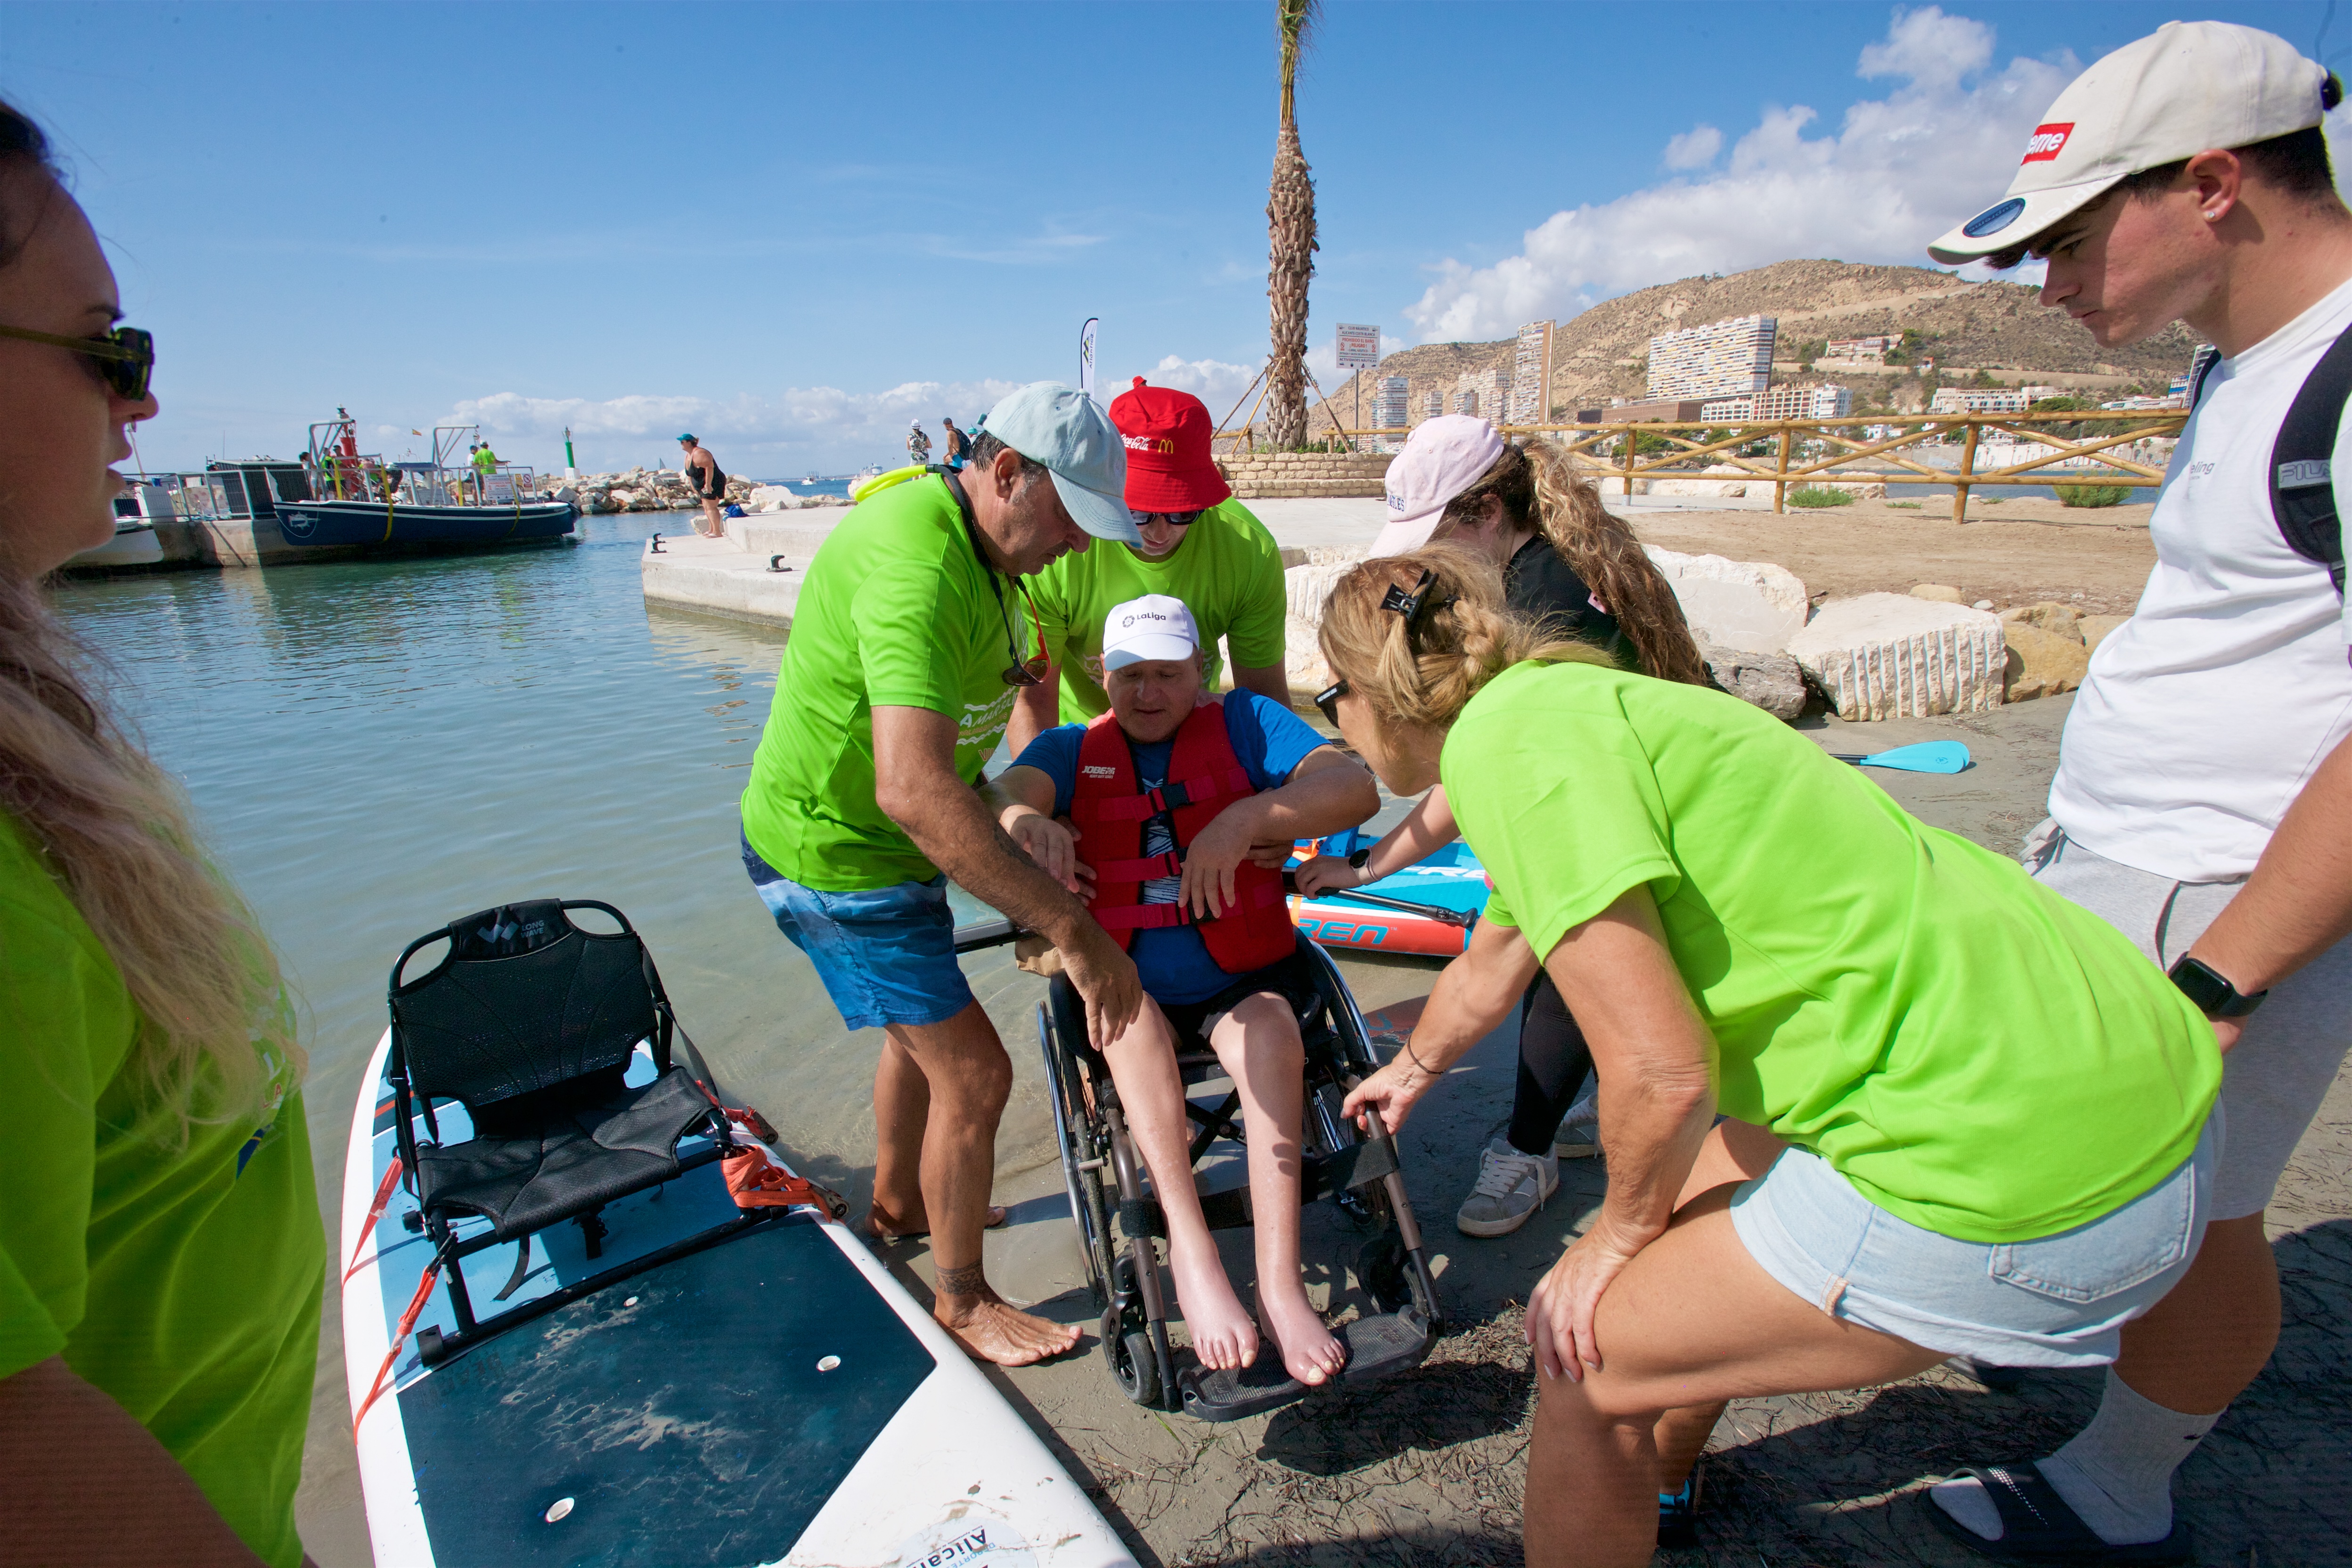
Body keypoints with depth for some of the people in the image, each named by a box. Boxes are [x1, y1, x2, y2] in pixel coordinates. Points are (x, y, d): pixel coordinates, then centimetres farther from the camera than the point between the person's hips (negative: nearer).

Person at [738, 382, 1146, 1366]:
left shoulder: (980, 542, 1)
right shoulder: (917, 566, -33)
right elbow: (912, 787, -45)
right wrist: (1070, 926, -45)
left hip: (882, 837, 10)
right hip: (835, 854, -10)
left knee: (919, 1029, 27)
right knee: (974, 1073, -4)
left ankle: (896, 1206, 52)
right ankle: (963, 1301, 21)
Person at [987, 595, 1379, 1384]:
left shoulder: (1244, 723, 2)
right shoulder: (1071, 749, 8)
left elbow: (1355, 790, -13)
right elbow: (1003, 795, -15)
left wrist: (1246, 820, -30)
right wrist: (1030, 822, -41)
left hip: (1244, 978, -1)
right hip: (1123, 984, 1)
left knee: (1270, 1032, -30)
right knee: (1127, 1013, -30)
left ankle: (1279, 1280, -27)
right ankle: (1189, 1244, -31)